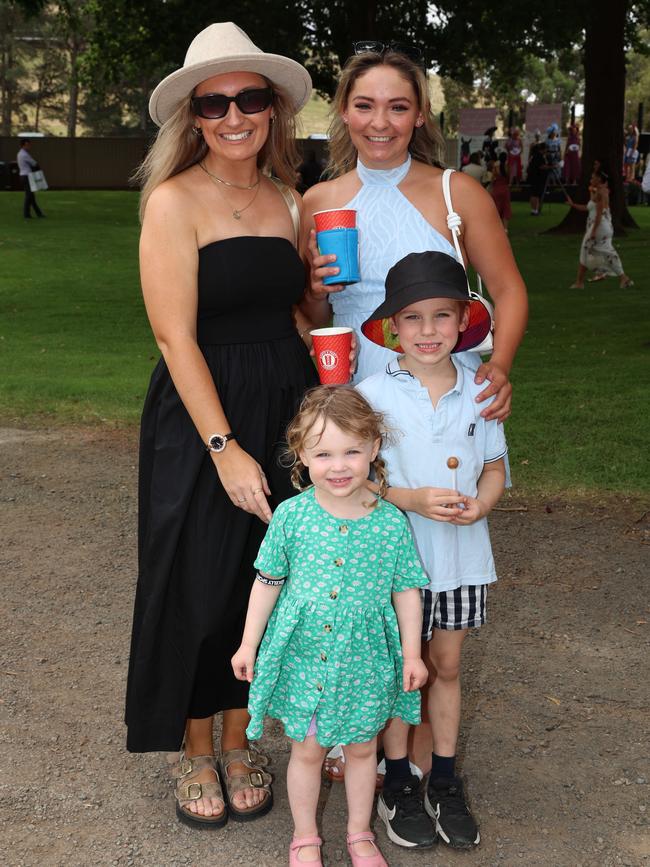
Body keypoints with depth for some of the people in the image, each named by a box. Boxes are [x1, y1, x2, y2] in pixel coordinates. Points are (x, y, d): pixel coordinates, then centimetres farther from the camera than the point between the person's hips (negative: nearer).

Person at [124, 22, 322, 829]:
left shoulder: (288, 203, 8)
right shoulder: (174, 202, -10)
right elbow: (176, 338, -16)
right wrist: (224, 448, -20)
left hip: (283, 414, 6)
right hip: (197, 419, -5)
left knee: (264, 579, 13)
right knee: (196, 587, 5)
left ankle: (239, 740, 32)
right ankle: (195, 751, 27)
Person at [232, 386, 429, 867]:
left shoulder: (391, 522, -12)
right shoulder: (291, 516, -12)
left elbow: (406, 591, -1)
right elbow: (267, 583, -1)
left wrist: (412, 653, 1)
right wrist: (249, 643, 3)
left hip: (365, 660, 1)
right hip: (302, 655, 0)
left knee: (361, 748, 18)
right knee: (307, 751, 14)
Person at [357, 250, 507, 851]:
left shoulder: (479, 392, -1)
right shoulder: (372, 395, -11)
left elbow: (495, 467, 7)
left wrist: (479, 504, -14)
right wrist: (414, 499, -24)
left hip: (462, 557, 3)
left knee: (447, 665, 15)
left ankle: (445, 782, 32)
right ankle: (396, 783, 29)